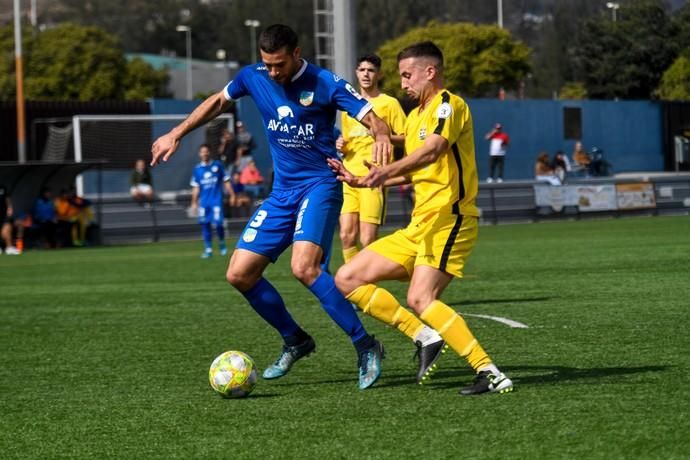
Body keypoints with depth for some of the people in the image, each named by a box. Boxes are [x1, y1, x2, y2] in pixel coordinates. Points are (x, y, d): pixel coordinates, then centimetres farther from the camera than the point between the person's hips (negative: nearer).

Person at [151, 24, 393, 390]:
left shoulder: (324, 84, -13)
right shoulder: (253, 78, 2)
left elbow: (371, 118, -17)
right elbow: (218, 101, 20)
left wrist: (381, 136, -40)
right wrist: (176, 134, 17)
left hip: (320, 185, -7)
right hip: (282, 192, 7)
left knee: (304, 266, -29)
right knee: (239, 274, 2)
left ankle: (366, 347, -19)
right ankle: (294, 341, 21)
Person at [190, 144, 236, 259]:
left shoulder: (217, 165, 3)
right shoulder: (197, 169, 8)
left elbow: (226, 181, 6)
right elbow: (195, 188, 12)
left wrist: (232, 195, 1)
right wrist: (194, 203, 8)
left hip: (216, 200, -2)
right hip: (203, 201, 2)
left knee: (218, 223, -11)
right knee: (205, 224, -3)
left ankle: (222, 244, 15)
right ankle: (208, 249, 6)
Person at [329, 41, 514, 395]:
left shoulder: (448, 104, -8)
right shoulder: (415, 116, 21)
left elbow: (434, 149, -28)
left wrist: (387, 171, -44)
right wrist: (362, 181, 17)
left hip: (449, 219, -10)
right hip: (420, 225, 10)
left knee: (420, 298, -27)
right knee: (347, 279, 5)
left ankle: (489, 373, -27)